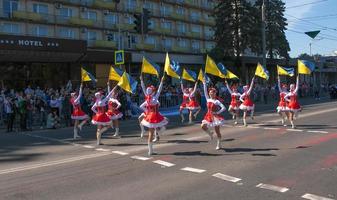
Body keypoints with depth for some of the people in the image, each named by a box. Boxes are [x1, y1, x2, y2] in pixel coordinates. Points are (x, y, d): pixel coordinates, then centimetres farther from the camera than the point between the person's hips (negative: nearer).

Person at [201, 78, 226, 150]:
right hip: (209, 116, 5)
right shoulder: (208, 99, 4)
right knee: (203, 126, -13)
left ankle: (219, 145, 13)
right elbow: (205, 92, 0)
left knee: (217, 131, 2)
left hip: (215, 117, -5)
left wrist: (217, 112, -20)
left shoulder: (217, 101, -12)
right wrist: (204, 84, -5)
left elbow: (223, 108, -18)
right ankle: (210, 133, 16)